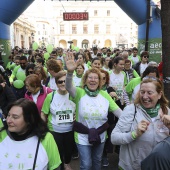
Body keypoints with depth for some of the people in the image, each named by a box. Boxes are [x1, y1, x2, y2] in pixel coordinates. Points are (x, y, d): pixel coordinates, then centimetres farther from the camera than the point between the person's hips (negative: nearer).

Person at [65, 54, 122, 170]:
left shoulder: (105, 95, -3)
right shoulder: (79, 93, -12)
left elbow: (117, 110, -4)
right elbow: (68, 87, -32)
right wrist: (70, 72, -51)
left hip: (100, 136, 3)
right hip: (83, 137, -3)